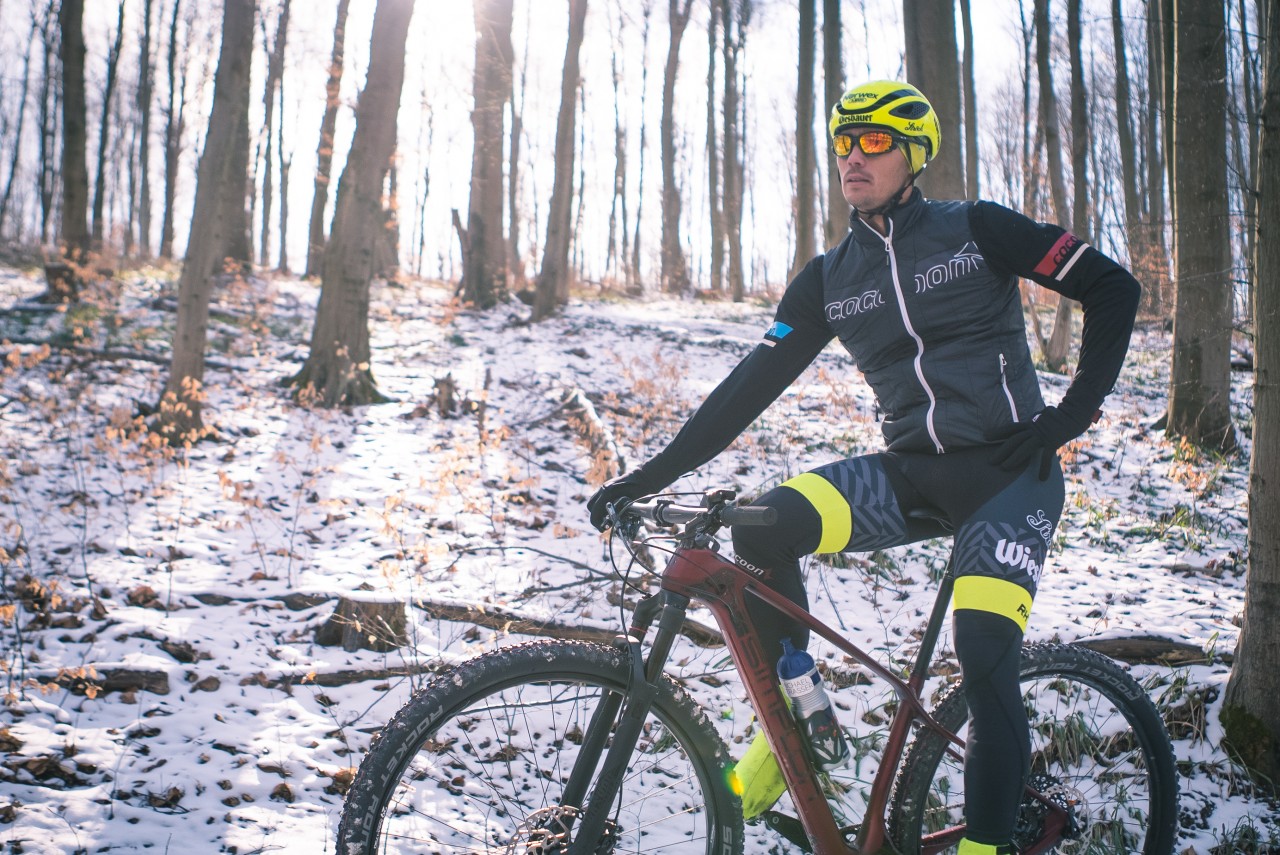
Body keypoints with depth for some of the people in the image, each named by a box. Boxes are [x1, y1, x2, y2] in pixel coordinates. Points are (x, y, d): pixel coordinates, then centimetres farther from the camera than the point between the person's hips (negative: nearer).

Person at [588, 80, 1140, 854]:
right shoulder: (828, 280, 7)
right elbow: (752, 385, 2)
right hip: (913, 471, 4)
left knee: (986, 664, -22)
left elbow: (1113, 288, 0)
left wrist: (1073, 413, -8)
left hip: (1008, 471, -3)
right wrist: (652, 476, -5)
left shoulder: (977, 230, -3)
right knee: (762, 531, -21)